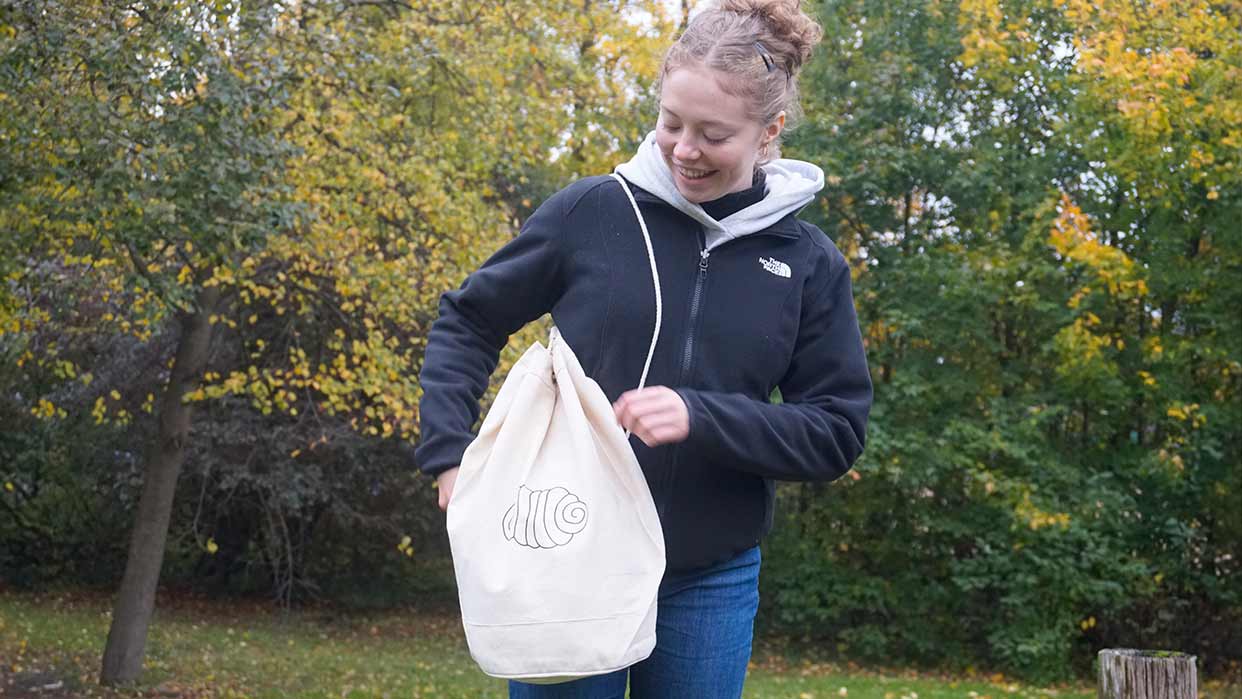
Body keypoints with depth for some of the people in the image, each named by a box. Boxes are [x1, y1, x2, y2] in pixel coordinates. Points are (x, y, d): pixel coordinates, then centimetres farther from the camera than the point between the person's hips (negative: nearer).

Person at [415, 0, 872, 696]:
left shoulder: (809, 263, -1)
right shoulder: (591, 212, -5)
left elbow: (837, 432, -3)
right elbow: (467, 322, 5)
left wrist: (701, 420, -18)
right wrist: (450, 453, -8)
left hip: (712, 581, 2)